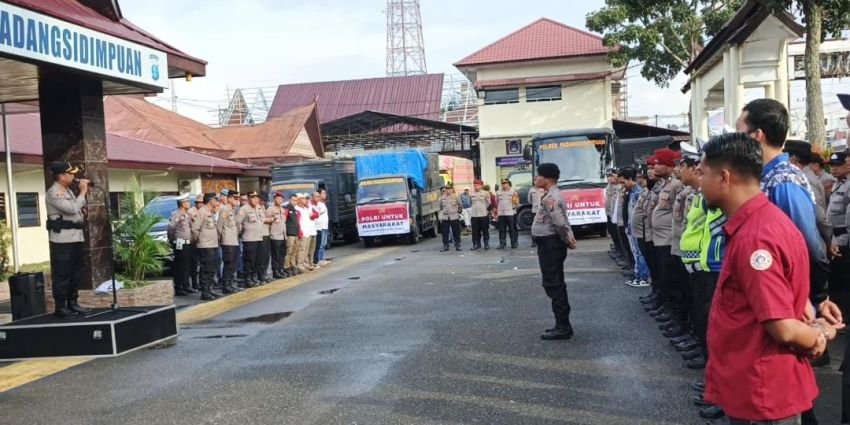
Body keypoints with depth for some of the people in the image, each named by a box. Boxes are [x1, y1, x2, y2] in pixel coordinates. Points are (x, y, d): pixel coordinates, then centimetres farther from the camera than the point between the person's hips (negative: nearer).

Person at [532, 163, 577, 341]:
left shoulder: (550, 198, -19)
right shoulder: (554, 195, 15)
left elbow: (559, 223, -26)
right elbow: (563, 221, 17)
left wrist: (567, 240, -12)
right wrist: (570, 238, 9)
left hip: (550, 244, -11)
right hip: (551, 244, 11)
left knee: (553, 286, -6)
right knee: (556, 285, 14)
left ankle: (562, 327, -2)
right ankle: (562, 325, 22)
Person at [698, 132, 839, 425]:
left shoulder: (753, 238, -26)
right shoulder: (764, 220, 6)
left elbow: (783, 328, -27)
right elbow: (789, 291, 15)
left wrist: (817, 337, -7)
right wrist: (818, 330, -1)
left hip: (761, 392, -9)